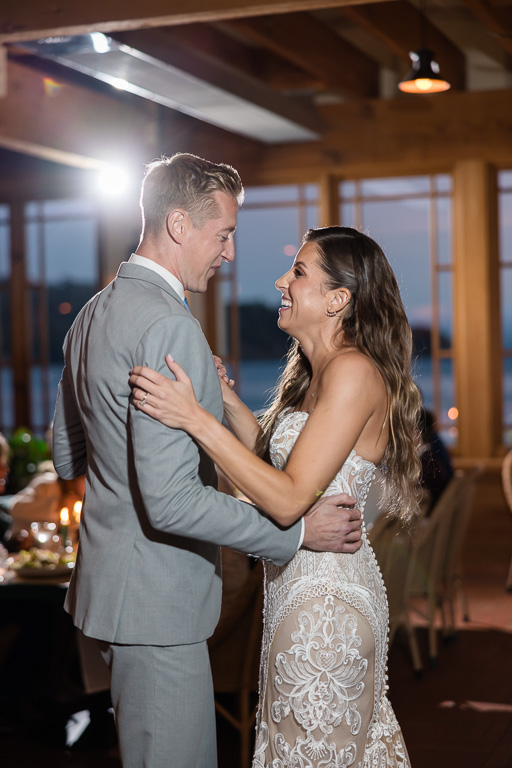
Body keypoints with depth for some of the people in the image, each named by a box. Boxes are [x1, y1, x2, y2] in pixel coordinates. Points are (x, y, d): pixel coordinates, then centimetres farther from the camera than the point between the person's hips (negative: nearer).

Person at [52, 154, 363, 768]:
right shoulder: (169, 325, -22)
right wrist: (298, 531, -18)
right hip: (153, 598, -10)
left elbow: (66, 457, 18)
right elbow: (170, 499, -28)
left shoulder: (93, 314, 10)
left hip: (107, 578, 10)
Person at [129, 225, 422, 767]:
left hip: (324, 599, -9)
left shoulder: (353, 371, -21)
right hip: (304, 585, 9)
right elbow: (276, 454, 14)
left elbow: (290, 500, -26)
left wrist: (195, 418, -27)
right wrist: (226, 399, 3)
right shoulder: (316, 372, 10)